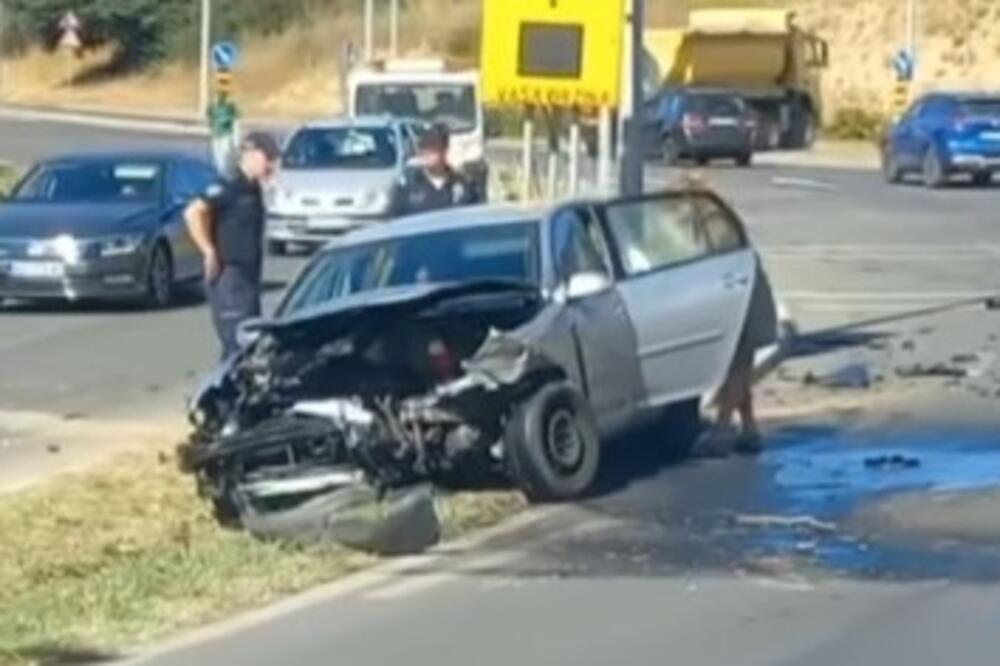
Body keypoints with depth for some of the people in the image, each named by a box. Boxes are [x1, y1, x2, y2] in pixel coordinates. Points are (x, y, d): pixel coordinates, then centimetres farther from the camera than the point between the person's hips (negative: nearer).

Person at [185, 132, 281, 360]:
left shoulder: (254, 190, 13)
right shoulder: (230, 189, -14)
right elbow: (193, 213, -26)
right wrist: (209, 253, -21)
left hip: (248, 279, 9)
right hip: (230, 279, -9)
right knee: (238, 346, -11)